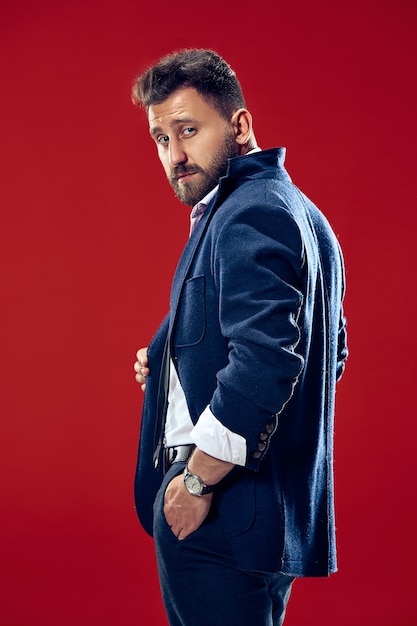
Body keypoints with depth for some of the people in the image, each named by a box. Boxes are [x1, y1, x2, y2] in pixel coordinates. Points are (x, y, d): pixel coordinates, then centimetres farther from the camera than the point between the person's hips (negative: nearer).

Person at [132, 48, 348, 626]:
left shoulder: (250, 214, -16)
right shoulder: (299, 211, 16)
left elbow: (264, 362, -29)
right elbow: (329, 353, 23)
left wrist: (197, 481, -18)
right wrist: (177, 361, 14)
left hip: (220, 513, -11)